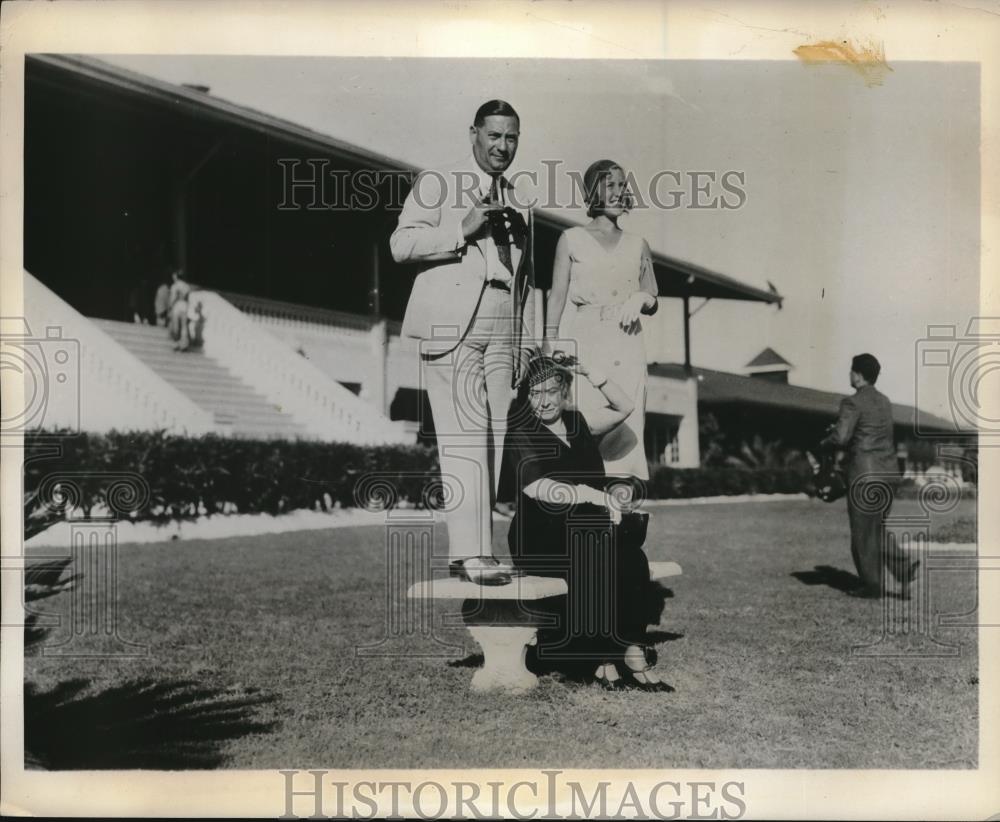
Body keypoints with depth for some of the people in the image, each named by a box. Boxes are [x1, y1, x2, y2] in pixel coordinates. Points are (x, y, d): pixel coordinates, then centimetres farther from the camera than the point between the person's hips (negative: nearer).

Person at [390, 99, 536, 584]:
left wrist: (527, 347, 17)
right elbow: (401, 244, -3)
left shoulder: (518, 205, 23)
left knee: (496, 436, -2)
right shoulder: (436, 185, 9)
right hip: (451, 325, -5)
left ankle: (465, 552, 4)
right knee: (465, 436, -13)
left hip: (502, 329, 5)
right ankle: (473, 553, -14)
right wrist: (463, 228, -13)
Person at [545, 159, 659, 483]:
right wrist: (551, 347, -4)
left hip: (625, 345, 3)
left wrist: (642, 299, -4)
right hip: (583, 341, -2)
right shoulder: (572, 239, 8)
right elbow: (557, 296, 5)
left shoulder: (637, 245, 16)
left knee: (624, 431, -5)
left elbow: (653, 304, 19)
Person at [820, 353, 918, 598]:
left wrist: (826, 441, 1)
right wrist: (841, 430, 17)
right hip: (889, 472, 8)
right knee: (876, 528, 18)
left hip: (864, 475, -8)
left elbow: (840, 438, -21)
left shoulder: (853, 403, -12)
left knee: (863, 531, 5)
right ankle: (903, 568, 2)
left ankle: (872, 585, 11)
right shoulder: (884, 402, 14)